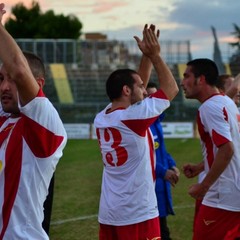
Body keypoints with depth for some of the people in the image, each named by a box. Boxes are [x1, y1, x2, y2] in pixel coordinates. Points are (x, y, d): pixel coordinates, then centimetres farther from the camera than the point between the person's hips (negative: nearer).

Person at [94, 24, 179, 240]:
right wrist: (154, 55, 4)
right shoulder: (134, 116, -15)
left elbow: (136, 92, 22)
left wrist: (146, 57, 18)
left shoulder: (101, 119, 6)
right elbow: (171, 89, -1)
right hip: (138, 214, -7)